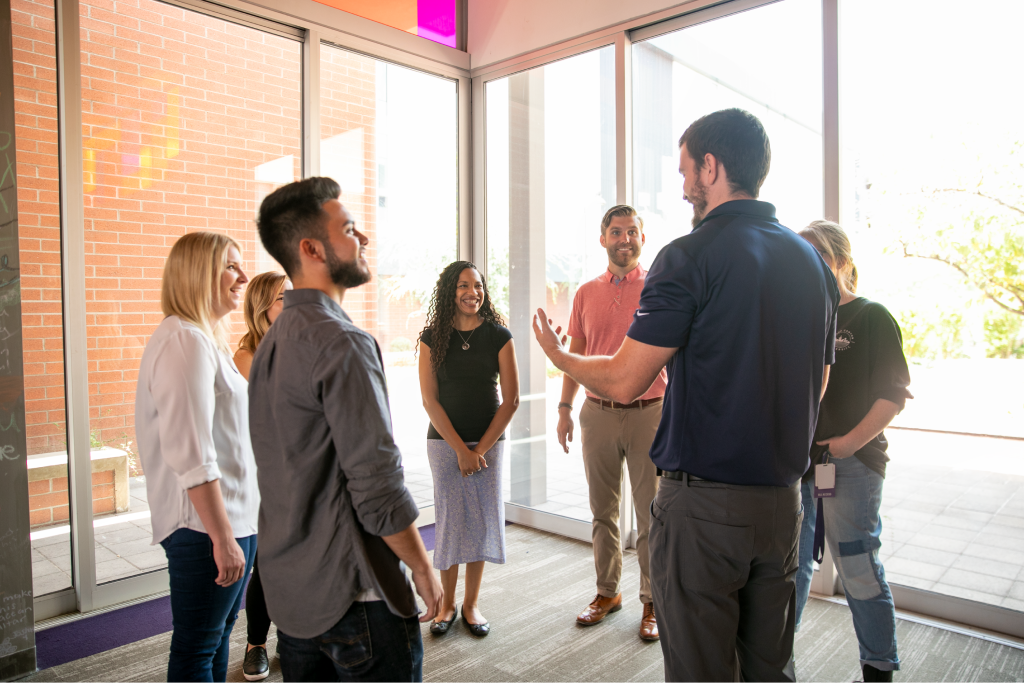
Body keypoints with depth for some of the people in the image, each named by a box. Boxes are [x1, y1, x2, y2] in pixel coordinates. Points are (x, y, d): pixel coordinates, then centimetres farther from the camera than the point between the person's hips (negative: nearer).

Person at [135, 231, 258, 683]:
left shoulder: (202, 338, 15)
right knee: (198, 647, 5)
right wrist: (223, 537, -23)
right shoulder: (185, 342, -18)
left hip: (227, 518, 10)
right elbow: (191, 455, -25)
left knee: (218, 633, 21)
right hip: (206, 526, -10)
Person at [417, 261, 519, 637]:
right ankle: (447, 603, 22)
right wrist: (461, 450, -9)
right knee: (449, 520, 4)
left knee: (481, 520, 6)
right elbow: (430, 400, -4)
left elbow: (511, 399, -3)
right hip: (444, 442, 0)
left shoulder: (499, 336, -2)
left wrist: (481, 448, -8)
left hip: (488, 441, 1)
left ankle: (471, 604, 22)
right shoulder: (433, 338, -2)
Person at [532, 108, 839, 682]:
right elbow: (817, 385, 16)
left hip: (703, 499, -7)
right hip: (784, 497, 7)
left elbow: (623, 382, -15)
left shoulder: (691, 257, -14)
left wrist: (557, 354, 4)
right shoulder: (813, 262, 8)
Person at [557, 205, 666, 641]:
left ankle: (653, 603, 21)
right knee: (603, 511, 14)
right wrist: (565, 408, 9)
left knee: (651, 515, 5)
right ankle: (607, 592, 31)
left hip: (649, 413, -3)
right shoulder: (586, 294, 9)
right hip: (597, 413, 4)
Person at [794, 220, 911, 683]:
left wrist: (850, 442, -16)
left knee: (858, 567, 3)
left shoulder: (871, 317, -2)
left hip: (850, 463, -5)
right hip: (794, 461, 5)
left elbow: (893, 393, -8)